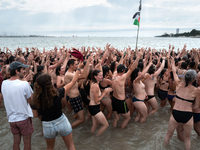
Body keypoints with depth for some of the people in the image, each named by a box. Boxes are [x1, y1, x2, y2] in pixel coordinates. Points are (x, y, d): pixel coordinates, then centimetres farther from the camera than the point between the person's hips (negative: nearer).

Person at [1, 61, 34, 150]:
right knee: (27, 142, 13)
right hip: (24, 117, -5)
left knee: (16, 142, 22)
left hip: (11, 118, 5)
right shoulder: (24, 84, -22)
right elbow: (30, 101, -12)